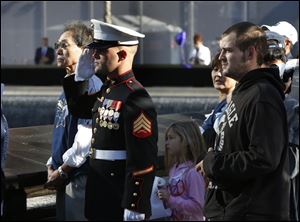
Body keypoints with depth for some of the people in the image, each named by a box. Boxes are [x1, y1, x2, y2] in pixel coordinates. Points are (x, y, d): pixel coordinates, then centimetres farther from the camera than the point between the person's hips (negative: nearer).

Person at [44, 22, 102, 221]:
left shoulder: (89, 84, -17)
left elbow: (86, 137, -22)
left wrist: (62, 171, -13)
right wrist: (52, 166, 10)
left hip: (80, 177, -9)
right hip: (64, 178, 9)